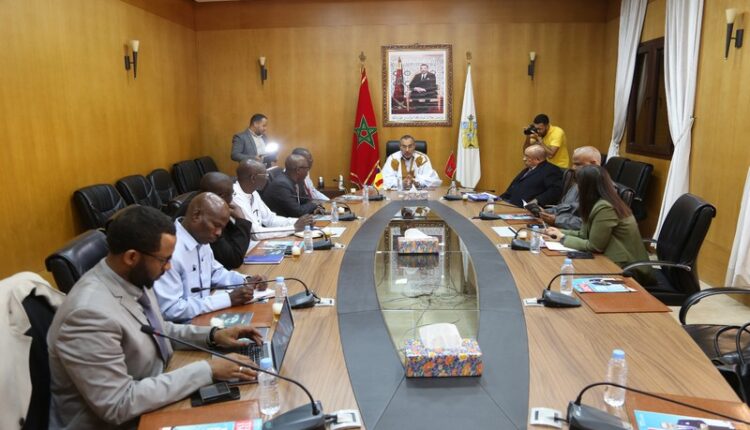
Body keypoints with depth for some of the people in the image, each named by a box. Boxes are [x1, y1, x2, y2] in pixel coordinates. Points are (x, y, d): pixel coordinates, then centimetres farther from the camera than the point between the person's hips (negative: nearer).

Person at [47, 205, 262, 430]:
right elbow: (119, 405, -27)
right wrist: (206, 370, -26)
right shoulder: (90, 313, -30)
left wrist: (212, 335, -2)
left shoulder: (134, 278, -5)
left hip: (150, 398, 7)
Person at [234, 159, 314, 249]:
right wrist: (294, 228, -19)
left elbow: (270, 219, 11)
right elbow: (256, 233, -25)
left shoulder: (252, 193, 5)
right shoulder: (236, 198, -24)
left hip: (258, 244, 8)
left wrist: (297, 222, -5)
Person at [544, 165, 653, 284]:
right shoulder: (600, 203, 7)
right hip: (617, 263, 8)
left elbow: (594, 246, -18)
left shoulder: (604, 208, -22)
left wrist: (563, 238, -8)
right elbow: (586, 234, 12)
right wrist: (561, 233, 9)